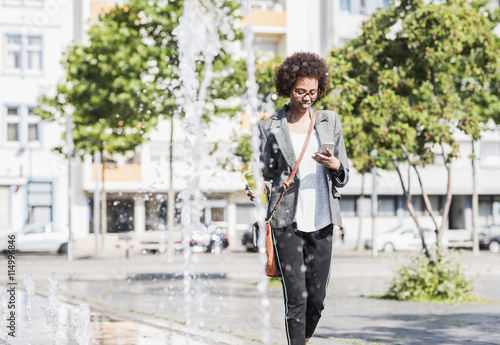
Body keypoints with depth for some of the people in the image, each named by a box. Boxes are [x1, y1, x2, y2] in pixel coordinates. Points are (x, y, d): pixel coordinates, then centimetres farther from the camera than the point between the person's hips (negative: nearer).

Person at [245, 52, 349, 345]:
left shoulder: (330, 121, 10)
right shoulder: (270, 128, 4)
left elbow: (344, 176, 13)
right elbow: (267, 175, 9)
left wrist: (335, 165, -9)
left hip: (321, 221, 3)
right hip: (287, 221, -2)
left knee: (317, 299, 5)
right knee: (296, 298, -9)